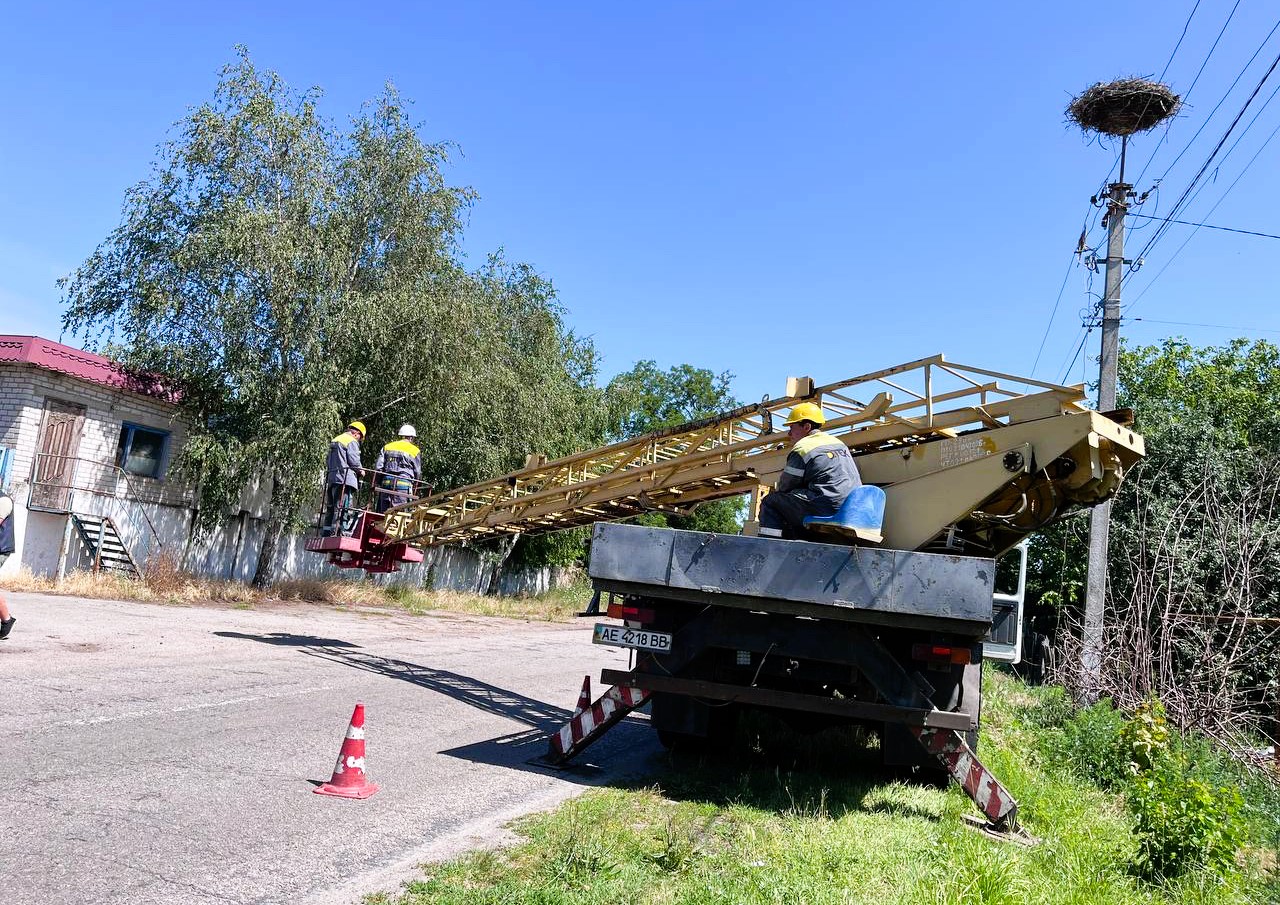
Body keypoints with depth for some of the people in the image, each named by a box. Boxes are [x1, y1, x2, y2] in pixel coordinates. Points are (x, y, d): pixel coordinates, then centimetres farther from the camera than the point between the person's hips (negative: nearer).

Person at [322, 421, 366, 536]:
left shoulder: (334, 441, 23)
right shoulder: (352, 441, -4)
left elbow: (328, 463, 22)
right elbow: (354, 460, -12)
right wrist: (361, 470, 5)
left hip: (331, 478, 9)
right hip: (345, 478, -9)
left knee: (331, 508, 11)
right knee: (342, 508, -11)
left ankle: (326, 533, 11)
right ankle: (338, 531, -18)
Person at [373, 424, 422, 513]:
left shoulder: (387, 447, 14)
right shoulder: (415, 451, 5)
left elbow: (378, 467, 8)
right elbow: (417, 472, 5)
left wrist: (379, 483, 17)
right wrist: (413, 484, 22)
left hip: (386, 482, 3)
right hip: (404, 484, -3)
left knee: (383, 512, 6)